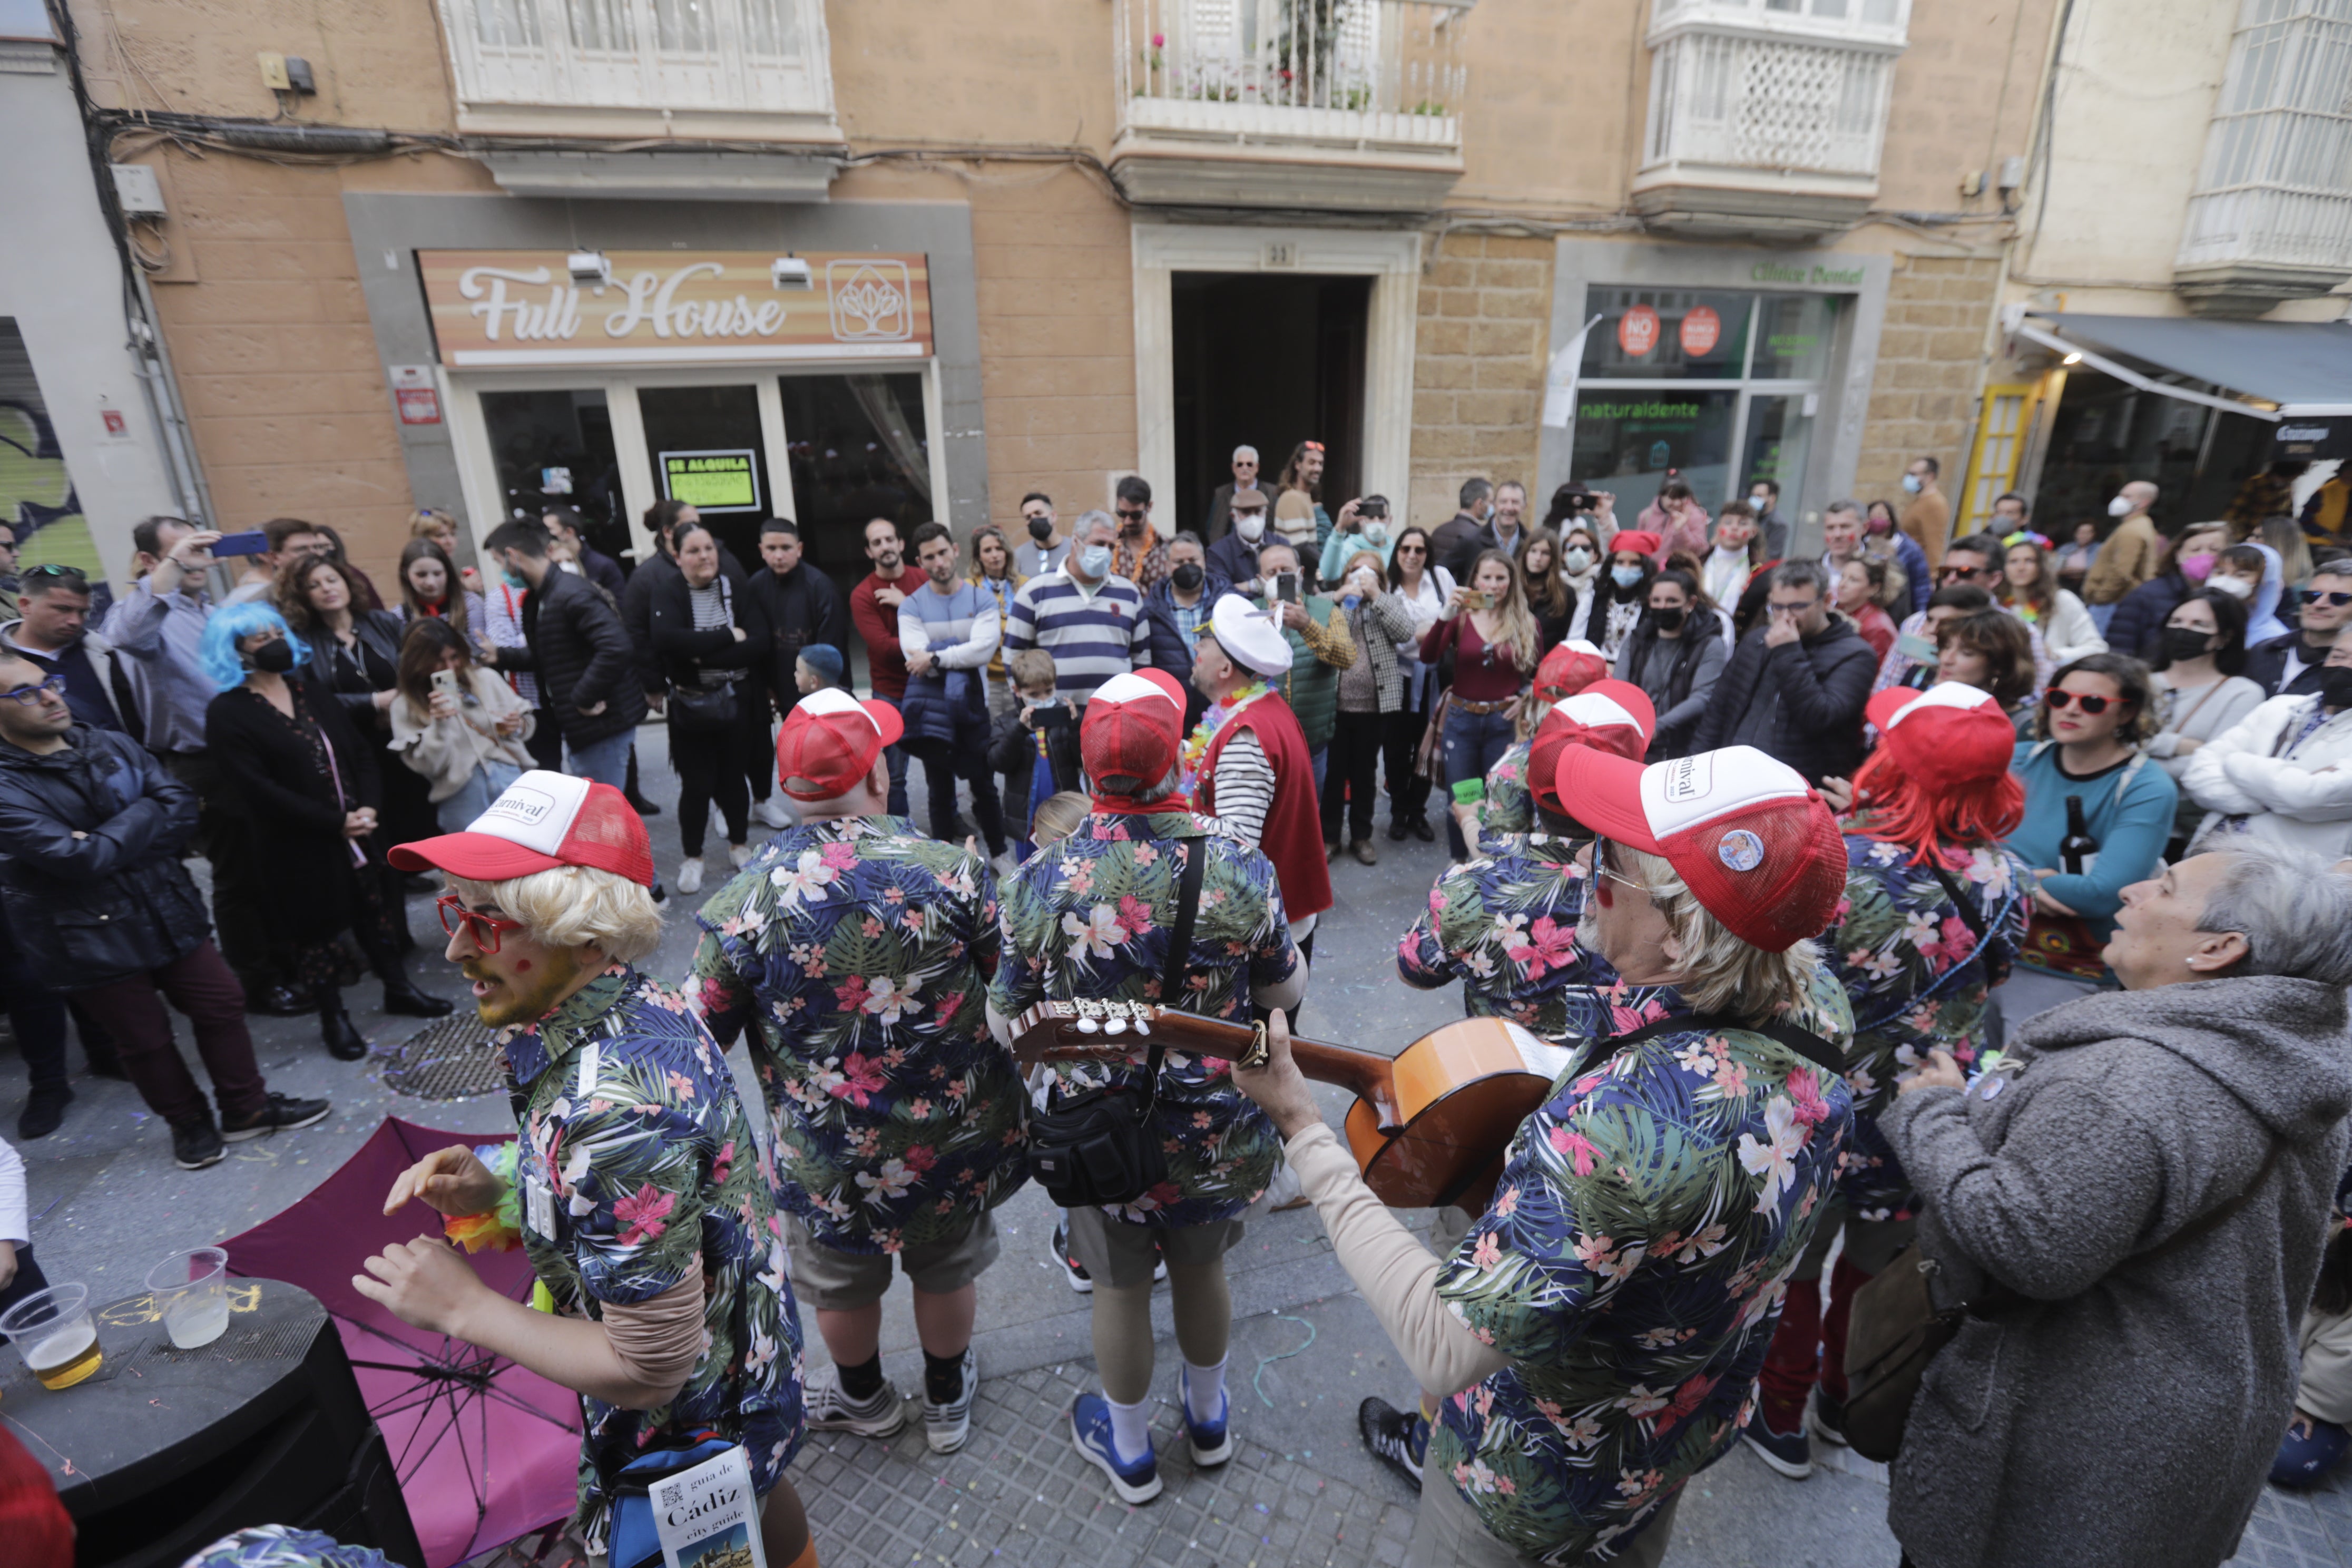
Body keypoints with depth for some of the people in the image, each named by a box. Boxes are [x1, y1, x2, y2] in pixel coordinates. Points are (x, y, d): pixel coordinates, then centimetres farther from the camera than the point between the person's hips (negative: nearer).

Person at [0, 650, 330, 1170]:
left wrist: (109, 843, -17)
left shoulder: (115, 747, 1)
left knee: (222, 1005, 11)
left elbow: (182, 807, -6)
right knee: (145, 1040, 11)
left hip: (168, 912, 5)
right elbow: (77, 858, -24)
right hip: (93, 941, -5)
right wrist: (142, 822, -11)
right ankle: (190, 1124, 32)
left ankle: (247, 1108, 28)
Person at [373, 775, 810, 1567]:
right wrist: (496, 1187, -7)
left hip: (688, 1427, -8)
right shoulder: (646, 1003, -11)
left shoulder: (614, 1108, -38)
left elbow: (649, 1370, -29)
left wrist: (462, 1308, -20)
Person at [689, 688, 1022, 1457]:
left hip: (826, 1155, 0)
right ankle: (948, 1399, 51)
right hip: (952, 1135, 1)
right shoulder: (954, 871, -21)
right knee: (946, 1272, 27)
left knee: (841, 1286, 28)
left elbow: (700, 1035, -9)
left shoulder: (743, 902, -20)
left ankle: (863, 1398, 54)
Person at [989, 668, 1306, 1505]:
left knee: (1119, 1289, 22)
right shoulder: (1242, 868, -20)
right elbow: (1286, 991, -5)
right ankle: (1209, 1419, 54)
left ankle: (1129, 1452, 48)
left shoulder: (1040, 880, -21)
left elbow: (1007, 1023, -9)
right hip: (1218, 1134, 2)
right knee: (1203, 1268, 27)